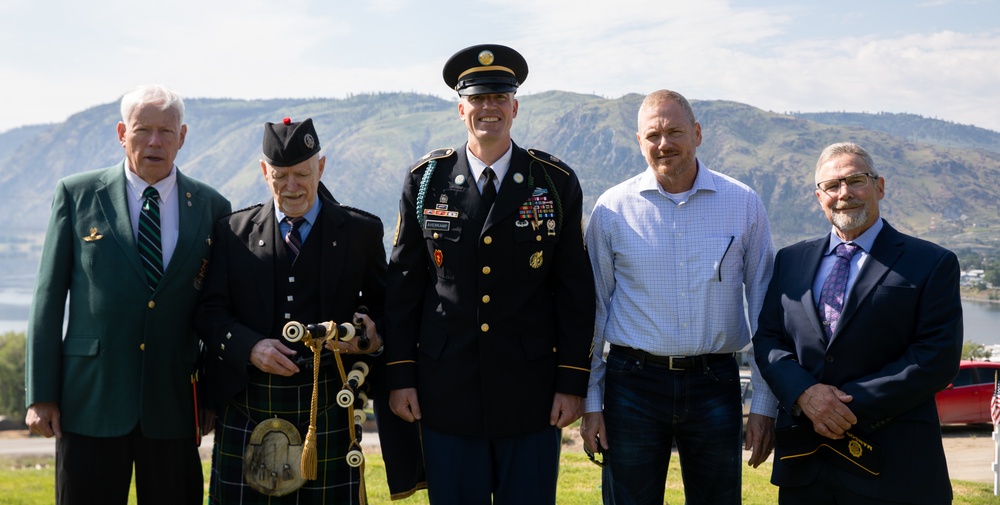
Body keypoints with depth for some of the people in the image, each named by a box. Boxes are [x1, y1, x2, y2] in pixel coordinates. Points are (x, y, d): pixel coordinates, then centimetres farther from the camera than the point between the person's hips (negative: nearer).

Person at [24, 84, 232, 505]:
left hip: (174, 403, 1)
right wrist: (40, 394, -2)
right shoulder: (77, 195, 3)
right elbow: (49, 296, 2)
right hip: (90, 402, -1)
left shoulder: (212, 208, 5)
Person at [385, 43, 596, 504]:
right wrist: (400, 376, 2)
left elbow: (575, 292, 2)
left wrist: (572, 382, -2)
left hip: (531, 396, 0)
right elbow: (403, 286, 5)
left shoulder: (557, 184, 1)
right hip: (446, 396, 1)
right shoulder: (425, 180, 3)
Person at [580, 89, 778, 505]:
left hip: (714, 384, 1)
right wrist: (591, 402, 4)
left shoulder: (744, 204, 2)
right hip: (634, 382, 0)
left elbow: (764, 309, 6)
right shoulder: (612, 209, 0)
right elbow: (593, 310, 6)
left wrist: (764, 405, 3)